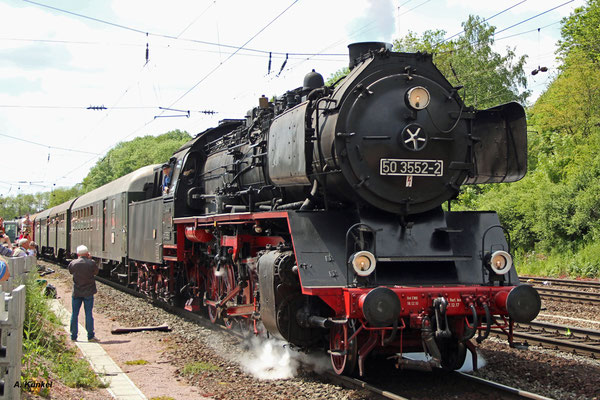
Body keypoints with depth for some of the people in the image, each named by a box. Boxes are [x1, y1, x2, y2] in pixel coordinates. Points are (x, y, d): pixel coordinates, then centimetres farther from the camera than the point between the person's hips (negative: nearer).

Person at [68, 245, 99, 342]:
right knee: (88, 313, 3)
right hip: (88, 292, -1)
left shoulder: (73, 263, -5)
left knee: (74, 314, 9)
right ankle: (90, 336, 3)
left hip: (76, 292, 1)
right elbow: (96, 272, 7)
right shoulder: (91, 263, -10)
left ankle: (73, 336, 12)